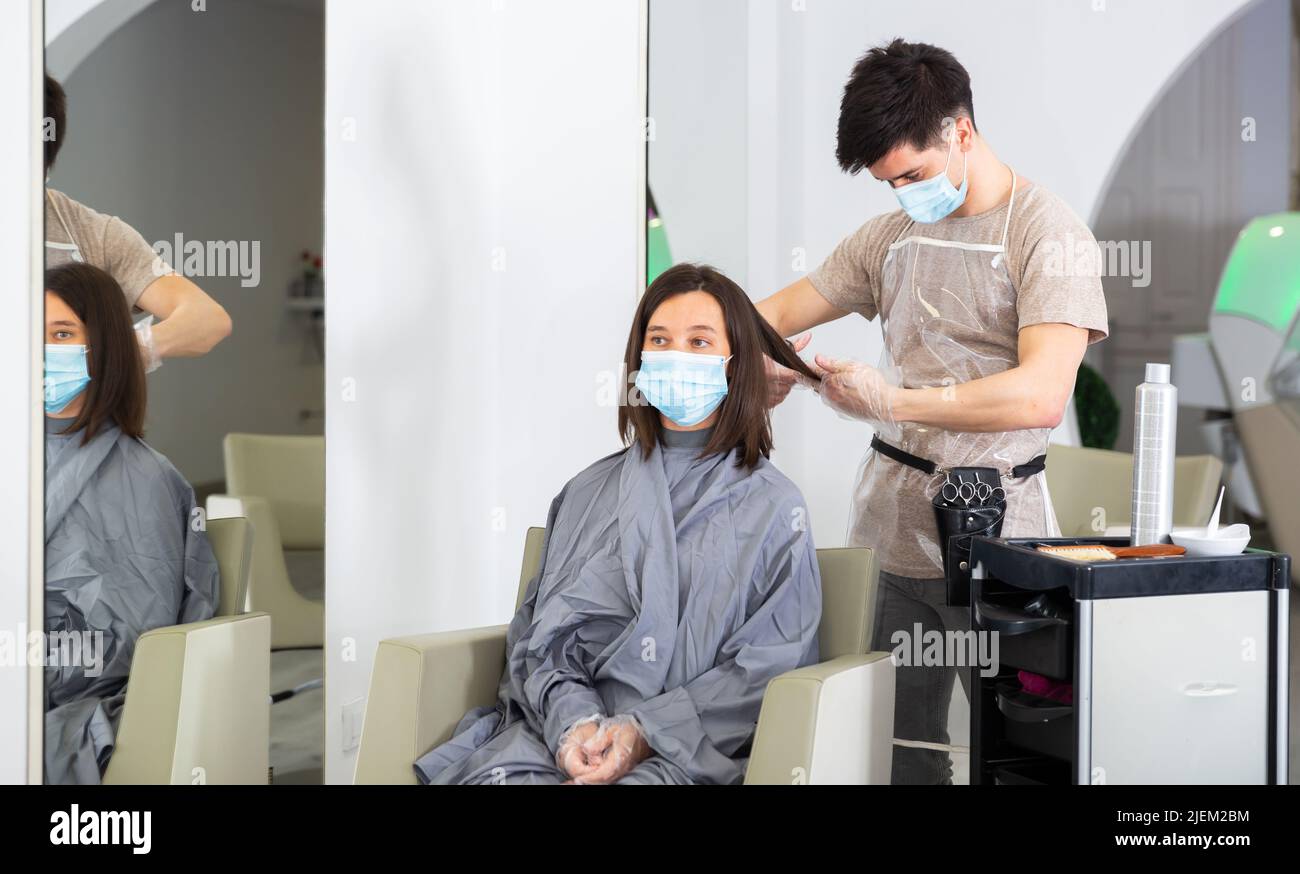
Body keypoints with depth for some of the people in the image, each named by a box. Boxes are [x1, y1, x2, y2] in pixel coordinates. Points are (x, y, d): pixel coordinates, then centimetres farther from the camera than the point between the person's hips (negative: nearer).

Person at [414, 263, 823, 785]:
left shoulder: (773, 508, 6)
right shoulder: (588, 492, 17)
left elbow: (766, 669, -1)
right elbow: (537, 631, 11)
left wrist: (645, 732, -13)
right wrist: (571, 718, -10)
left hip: (686, 753, -3)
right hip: (558, 732, 3)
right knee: (486, 773, -27)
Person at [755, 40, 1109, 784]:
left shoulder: (1049, 235, -7)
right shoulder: (892, 236, 13)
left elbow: (1041, 395, -21)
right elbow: (778, 312, 20)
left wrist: (893, 400, -21)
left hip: (997, 536, -5)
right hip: (905, 535, 6)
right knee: (903, 749, 8)